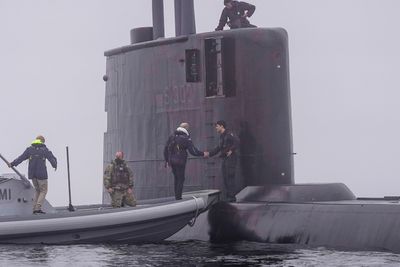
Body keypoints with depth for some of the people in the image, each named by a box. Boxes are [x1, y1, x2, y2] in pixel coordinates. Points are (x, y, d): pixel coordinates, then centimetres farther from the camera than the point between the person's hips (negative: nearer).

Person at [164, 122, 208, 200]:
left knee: (176, 178, 18)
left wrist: (167, 160, 23)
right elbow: (193, 151, -11)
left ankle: (177, 196, 19)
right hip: (180, 162, -6)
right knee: (181, 179, 2)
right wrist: (203, 154, 3)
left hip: (171, 161, 6)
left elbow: (166, 149, 13)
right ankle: (178, 197, -1)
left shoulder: (172, 136, 10)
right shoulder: (186, 138, -9)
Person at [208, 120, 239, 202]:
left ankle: (232, 197, -9)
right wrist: (209, 154, 24)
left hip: (230, 158, -9)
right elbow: (219, 148, 27)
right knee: (225, 178, 8)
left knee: (230, 177, -10)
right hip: (225, 159, 9)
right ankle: (228, 197, 12)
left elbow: (236, 141, -24)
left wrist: (231, 150, -24)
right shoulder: (222, 136, 19)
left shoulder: (228, 134, -10)